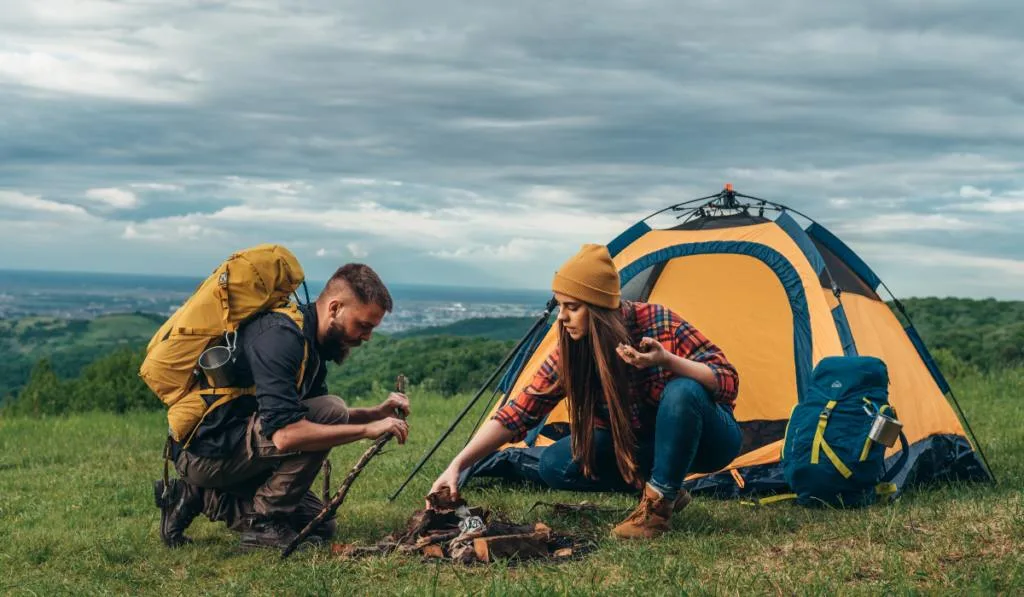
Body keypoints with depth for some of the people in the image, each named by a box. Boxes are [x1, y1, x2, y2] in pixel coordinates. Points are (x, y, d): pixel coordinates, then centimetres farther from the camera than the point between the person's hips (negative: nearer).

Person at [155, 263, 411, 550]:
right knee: (329, 410, -20)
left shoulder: (308, 340, 8)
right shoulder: (279, 337, -23)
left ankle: (206, 499, 12)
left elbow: (321, 419, 16)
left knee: (318, 525, 11)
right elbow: (284, 434, -32)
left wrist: (378, 413, 0)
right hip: (209, 450, -10)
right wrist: (368, 430, -27)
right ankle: (265, 522, -11)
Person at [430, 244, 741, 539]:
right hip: (642, 443, 4)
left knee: (683, 391, -38)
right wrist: (457, 466, -22)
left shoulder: (657, 323, -26)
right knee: (555, 465, -15)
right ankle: (666, 490, -4)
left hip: (705, 440, -4)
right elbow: (517, 414, -14)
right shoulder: (570, 353, -14)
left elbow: (727, 382, -26)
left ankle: (659, 502, -20)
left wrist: (667, 361, -42)